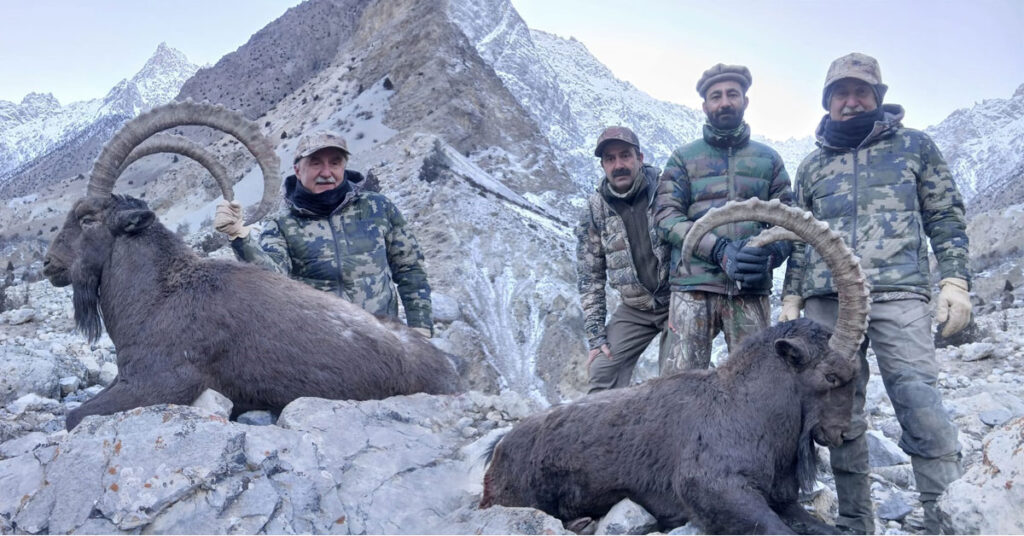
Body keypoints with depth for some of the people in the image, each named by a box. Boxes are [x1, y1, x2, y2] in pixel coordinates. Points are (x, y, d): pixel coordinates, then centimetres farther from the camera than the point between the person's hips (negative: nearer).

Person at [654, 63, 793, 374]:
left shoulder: (769, 159, 18)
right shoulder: (684, 158, 14)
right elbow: (667, 216, 2)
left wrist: (768, 256, -11)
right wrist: (720, 250, -13)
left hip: (751, 289, 2)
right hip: (694, 285, -1)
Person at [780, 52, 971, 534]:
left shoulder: (914, 146, 13)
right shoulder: (812, 166, 19)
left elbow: (946, 218, 10)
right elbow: (799, 241, 20)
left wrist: (954, 281, -2)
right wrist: (790, 299, 12)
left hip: (897, 293, -3)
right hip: (826, 300, 3)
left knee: (922, 406, -14)